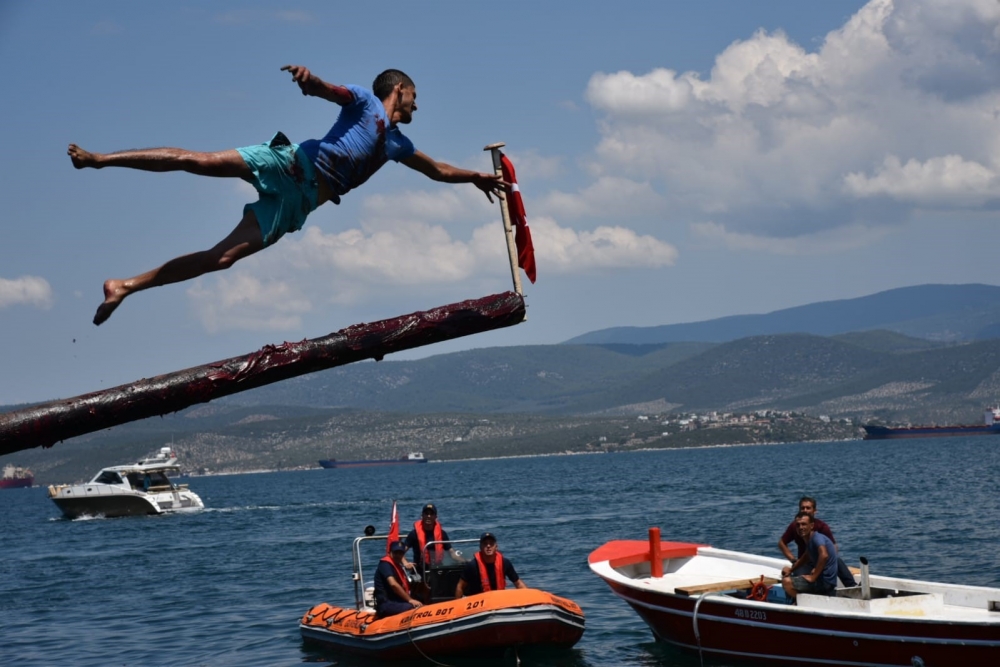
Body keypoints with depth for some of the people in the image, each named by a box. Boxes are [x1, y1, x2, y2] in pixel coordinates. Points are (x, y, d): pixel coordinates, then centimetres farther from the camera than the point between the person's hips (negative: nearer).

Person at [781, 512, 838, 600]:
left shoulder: (817, 538, -18)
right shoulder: (809, 540, 12)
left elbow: (824, 555, -36)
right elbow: (805, 558, 29)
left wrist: (813, 577, -29)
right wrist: (791, 569, 16)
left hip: (825, 582, -11)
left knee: (787, 582, -24)